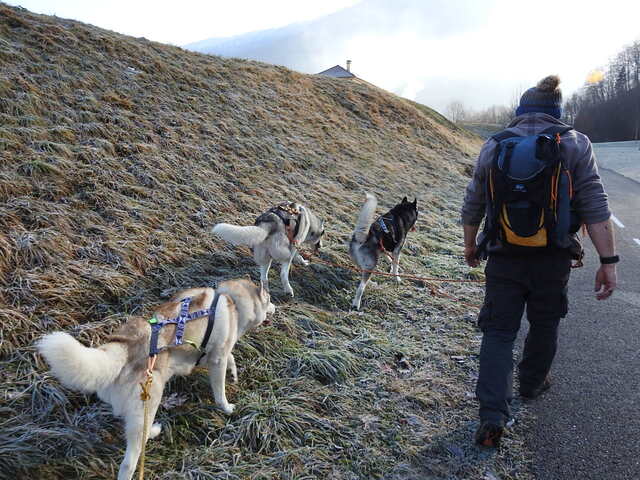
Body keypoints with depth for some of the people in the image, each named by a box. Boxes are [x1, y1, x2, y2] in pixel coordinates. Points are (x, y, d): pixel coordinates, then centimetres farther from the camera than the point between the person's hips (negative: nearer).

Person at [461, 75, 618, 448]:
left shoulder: (493, 147, 1)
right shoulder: (575, 145, -5)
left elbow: (473, 206, 7)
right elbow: (595, 208, -10)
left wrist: (470, 245, 20)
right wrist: (609, 261, -6)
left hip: (503, 258, 1)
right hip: (553, 261, 0)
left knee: (499, 332, 7)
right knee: (544, 325, 23)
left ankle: (493, 414, -3)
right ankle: (532, 383, 44)